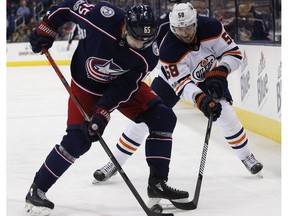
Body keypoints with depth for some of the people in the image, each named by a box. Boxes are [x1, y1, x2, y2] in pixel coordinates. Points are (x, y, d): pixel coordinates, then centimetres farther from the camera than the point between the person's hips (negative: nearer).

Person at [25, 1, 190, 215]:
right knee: (78, 139, -16)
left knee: (163, 118, -9)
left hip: (124, 84, 3)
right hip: (86, 85, -3)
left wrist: (102, 113, -29)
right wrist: (45, 31, -10)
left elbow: (123, 88, -21)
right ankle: (37, 190, -2)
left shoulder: (148, 55, -26)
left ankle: (157, 183, 1)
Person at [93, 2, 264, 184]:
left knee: (226, 113, -15)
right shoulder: (168, 49, -35)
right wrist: (201, 100, -54)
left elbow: (234, 53, -18)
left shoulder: (211, 27, -30)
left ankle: (246, 157, 9)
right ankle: (115, 164, 1)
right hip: (174, 78, -2)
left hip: (206, 78, 2)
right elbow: (181, 84, -38)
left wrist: (218, 73, -34)